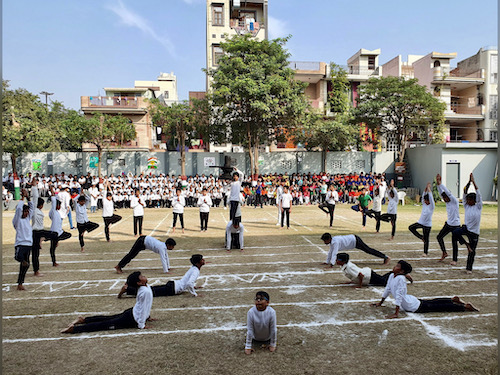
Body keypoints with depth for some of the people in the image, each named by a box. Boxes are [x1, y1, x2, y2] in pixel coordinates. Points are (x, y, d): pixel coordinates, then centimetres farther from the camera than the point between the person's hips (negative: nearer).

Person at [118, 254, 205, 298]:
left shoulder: (193, 268, 13)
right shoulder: (196, 271, -18)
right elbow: (189, 284, -33)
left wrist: (194, 286, 31)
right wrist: (195, 294, -22)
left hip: (173, 284, 8)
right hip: (172, 289, -8)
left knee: (152, 289, 13)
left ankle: (129, 285, 15)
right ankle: (127, 289, -12)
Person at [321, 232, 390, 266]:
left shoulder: (335, 242, -28)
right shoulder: (332, 241, -1)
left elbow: (334, 253, -34)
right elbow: (330, 252, 9)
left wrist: (332, 264, -38)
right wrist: (327, 262, 9)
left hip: (355, 241, -8)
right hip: (352, 239, 8)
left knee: (369, 250, 1)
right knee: (368, 250, 19)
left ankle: (385, 257, 12)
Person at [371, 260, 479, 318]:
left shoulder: (401, 279, -32)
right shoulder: (391, 276, -5)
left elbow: (399, 295, -34)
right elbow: (387, 289, 9)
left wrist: (396, 313, -33)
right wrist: (380, 303, 16)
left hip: (415, 306, -8)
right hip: (411, 300, 8)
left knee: (439, 307, 5)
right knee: (432, 302, 26)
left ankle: (466, 307, 18)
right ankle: (454, 300, 46)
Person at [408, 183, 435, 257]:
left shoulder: (431, 206, -9)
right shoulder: (424, 204, 6)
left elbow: (431, 197, -17)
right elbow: (423, 195, -1)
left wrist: (429, 188, -13)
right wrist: (426, 187, -9)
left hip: (427, 225, -6)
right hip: (420, 222, 6)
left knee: (426, 239, 1)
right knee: (411, 227, -7)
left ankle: (425, 252, 13)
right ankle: (421, 237, 6)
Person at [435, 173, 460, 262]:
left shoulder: (455, 201, -13)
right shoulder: (447, 202, 4)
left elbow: (448, 192, -25)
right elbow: (441, 193, -3)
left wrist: (440, 183, -26)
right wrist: (437, 183, -15)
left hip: (455, 225, -7)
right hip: (448, 224, 7)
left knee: (454, 242, 1)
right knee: (439, 236, 4)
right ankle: (444, 253, 17)